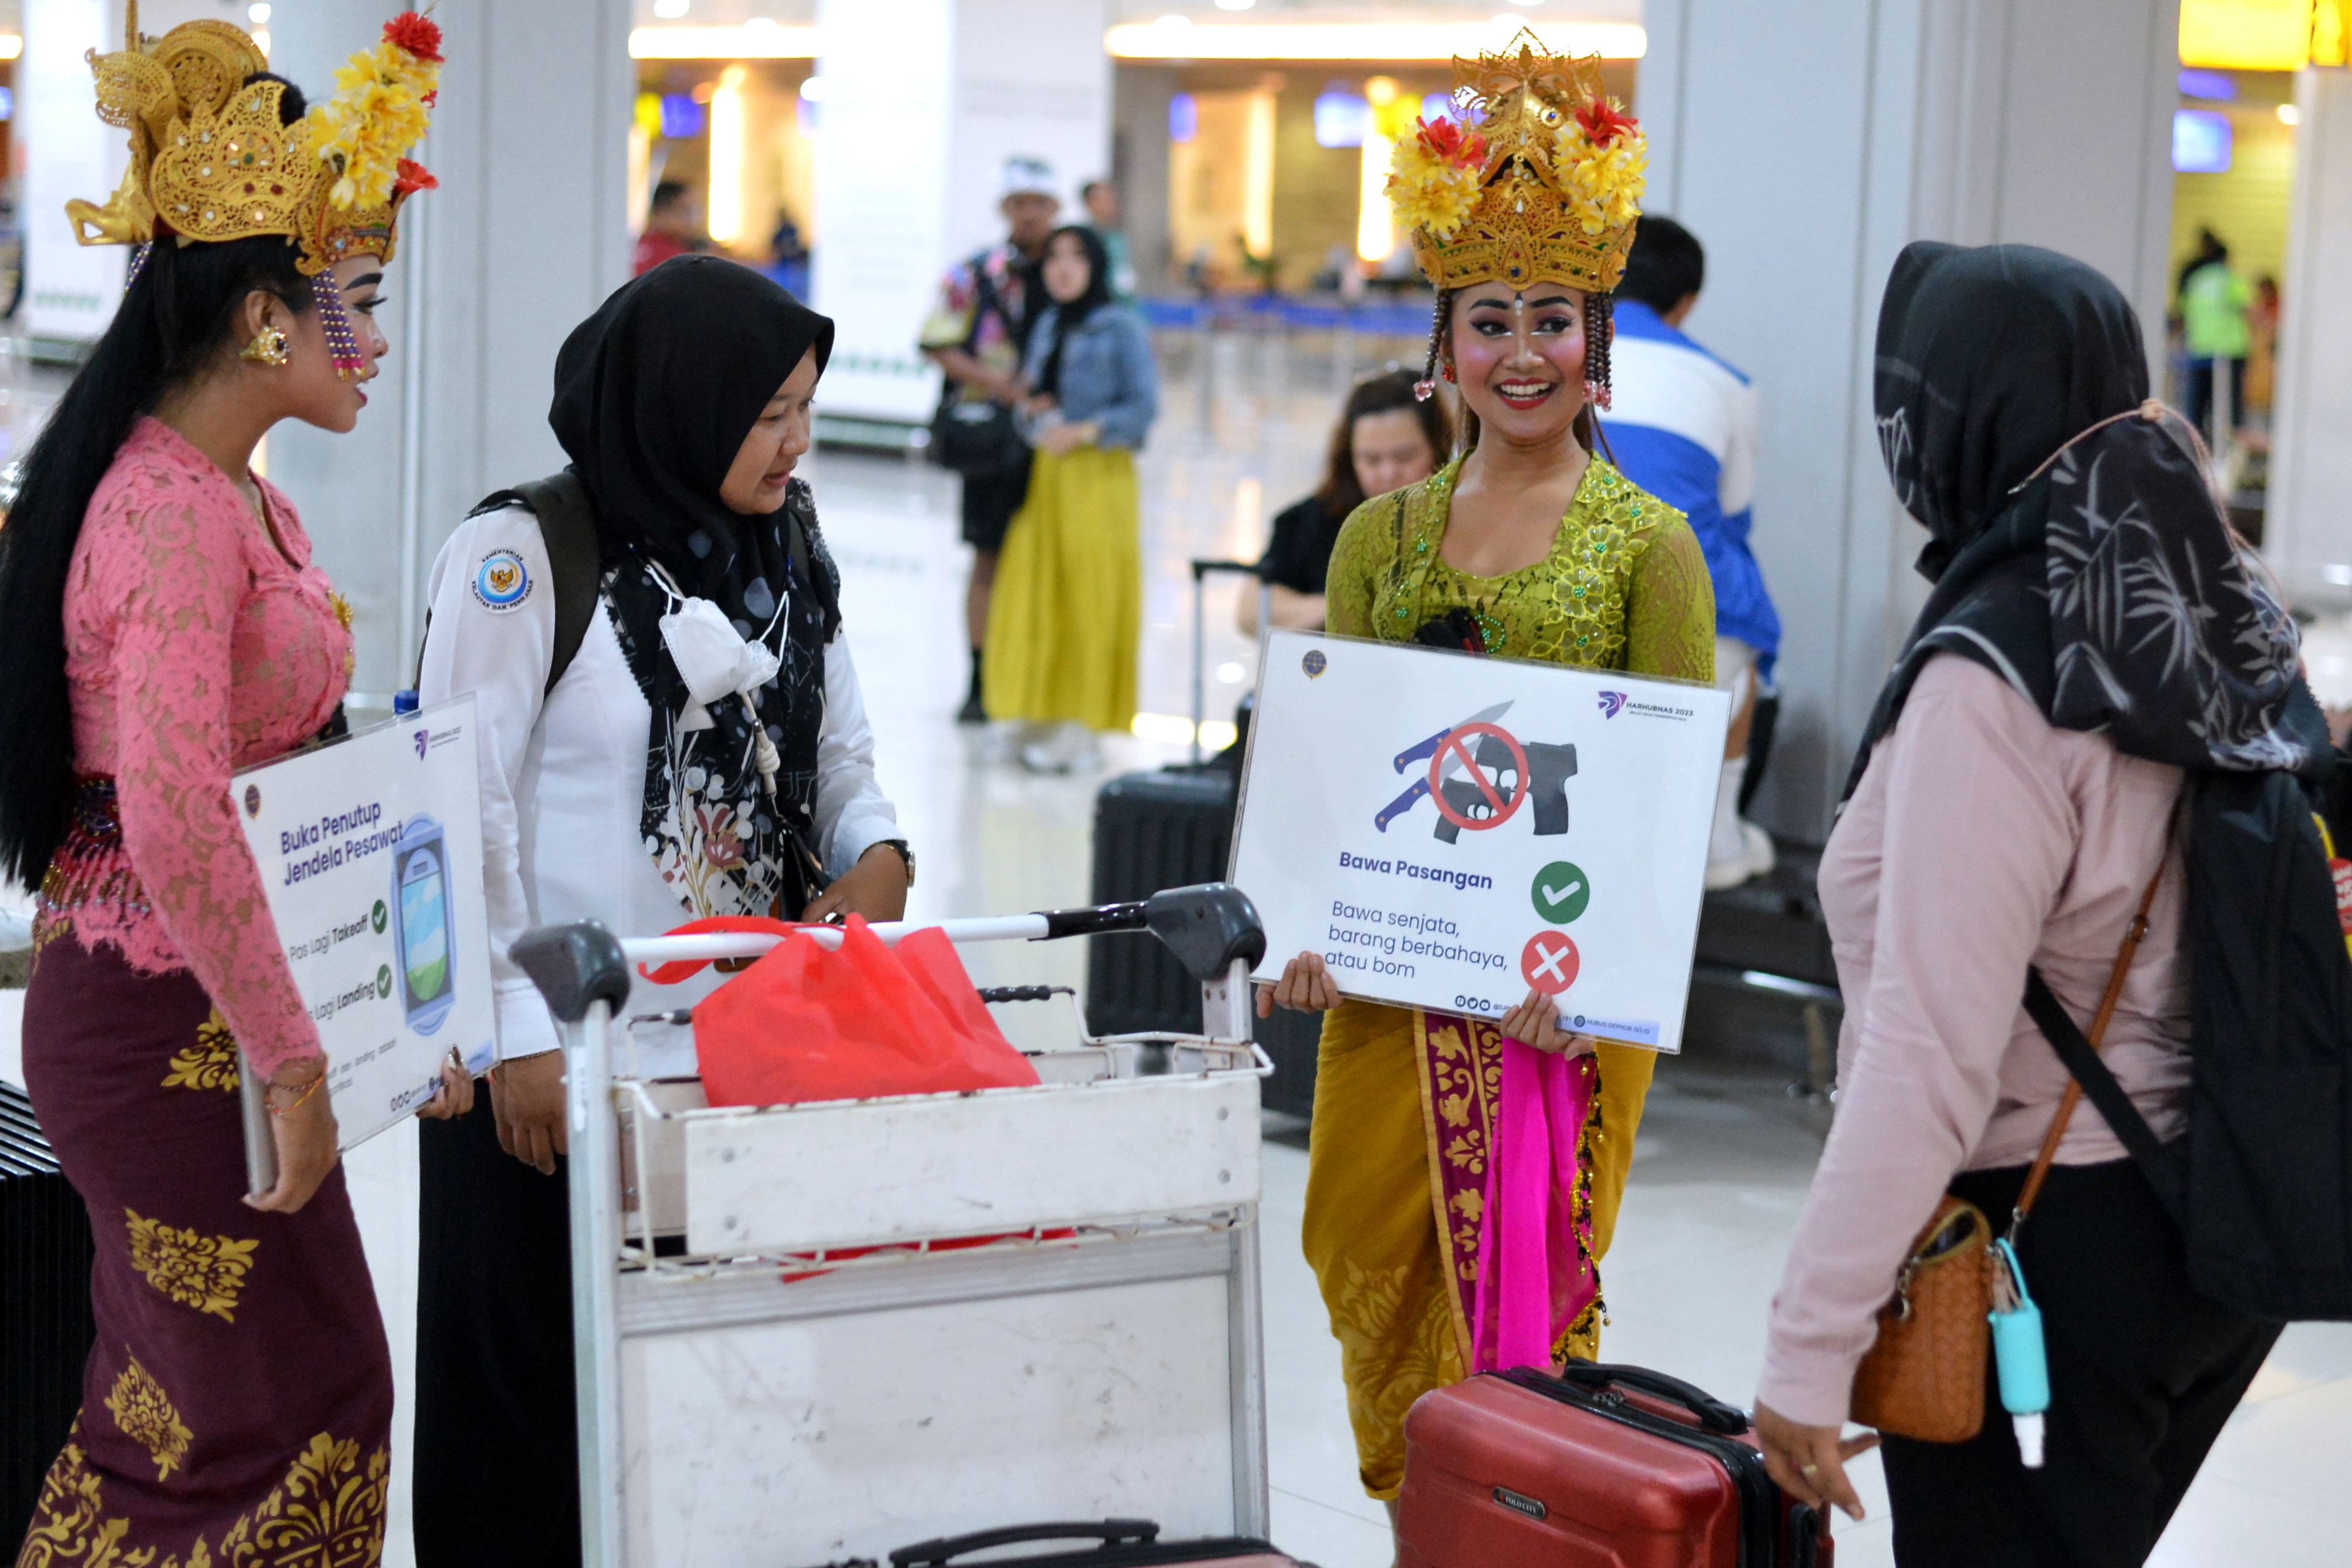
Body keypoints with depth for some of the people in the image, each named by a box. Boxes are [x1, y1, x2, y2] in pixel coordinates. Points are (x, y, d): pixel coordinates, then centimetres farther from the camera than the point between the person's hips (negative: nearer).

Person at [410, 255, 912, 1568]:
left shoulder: (790, 552, 12)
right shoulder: (523, 558, -8)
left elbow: (840, 756, 18)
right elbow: (462, 808, -9)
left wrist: (878, 855, -5)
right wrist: (518, 1037, -14)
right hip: (563, 1068, -5)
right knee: (542, 1403, 2)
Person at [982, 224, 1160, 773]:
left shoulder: (1121, 328, -6)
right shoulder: (1048, 326, 14)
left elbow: (1144, 406, -10)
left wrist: (1084, 431, -18)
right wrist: (1030, 406, 1)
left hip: (1098, 476, -6)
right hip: (1045, 475, 7)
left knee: (1089, 600, -5)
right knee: (1035, 598, 4)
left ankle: (1079, 728, -1)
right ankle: (1047, 718, 12)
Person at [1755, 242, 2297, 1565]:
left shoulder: (1990, 683, -21)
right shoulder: (2207, 623, 4)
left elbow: (1930, 1050, -24)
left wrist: (1814, 1341, -22)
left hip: (2053, 1246, -8)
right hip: (2222, 1231, 8)